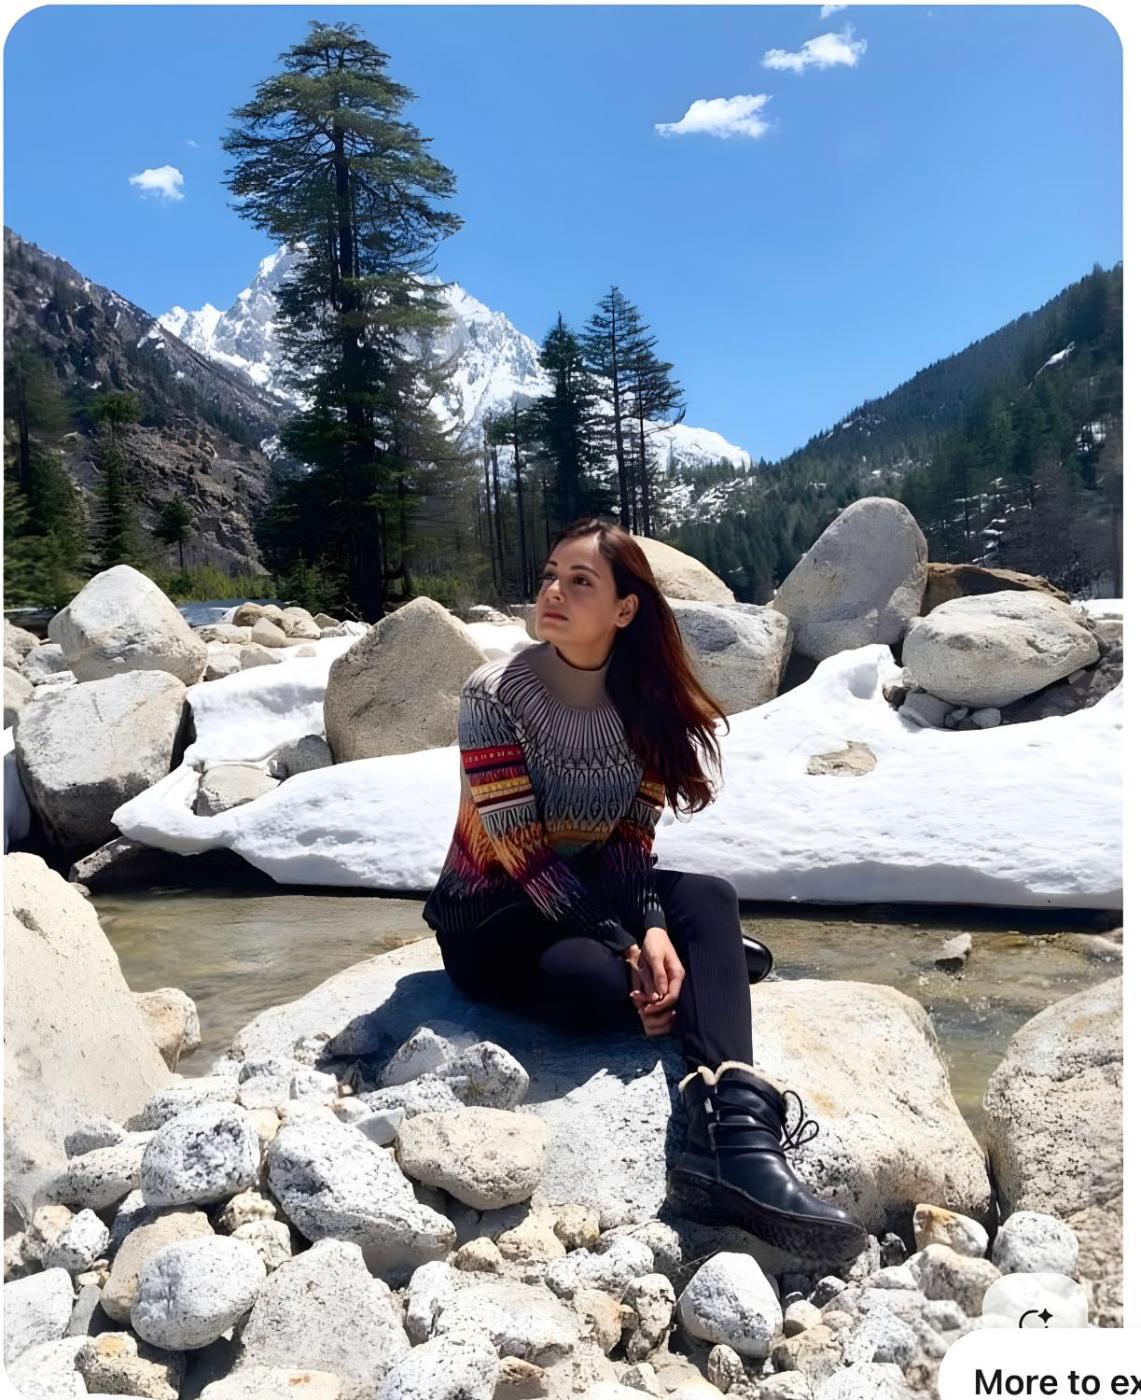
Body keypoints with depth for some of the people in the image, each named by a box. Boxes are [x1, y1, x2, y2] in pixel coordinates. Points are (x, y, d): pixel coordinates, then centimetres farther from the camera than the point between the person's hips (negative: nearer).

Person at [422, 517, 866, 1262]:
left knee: (710, 898, -24)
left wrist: (653, 929, -26)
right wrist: (626, 949, -26)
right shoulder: (496, 691, -19)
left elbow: (630, 840, -7)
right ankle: (710, 966, -4)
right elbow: (523, 853, -22)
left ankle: (735, 1136, -38)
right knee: (599, 982, -35)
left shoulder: (643, 702, -4)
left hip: (590, 895, 5)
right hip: (488, 916, -5)